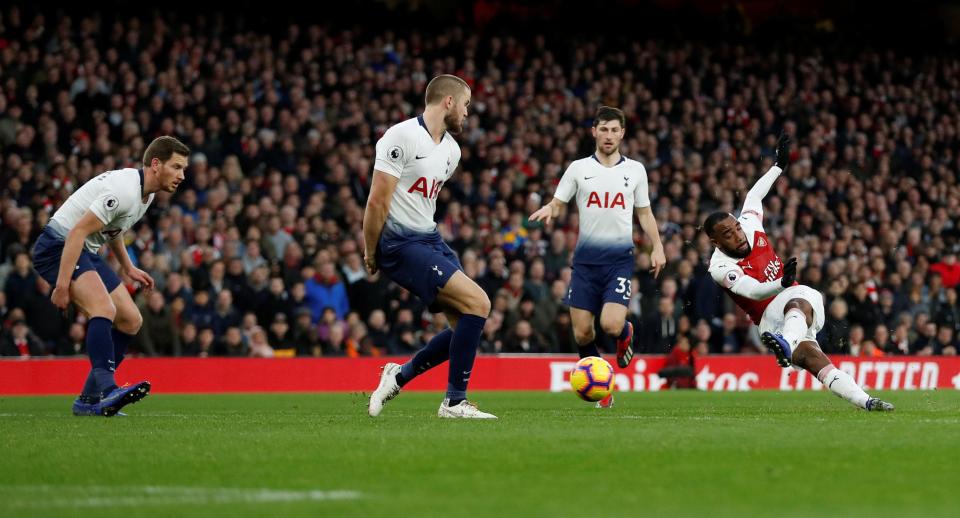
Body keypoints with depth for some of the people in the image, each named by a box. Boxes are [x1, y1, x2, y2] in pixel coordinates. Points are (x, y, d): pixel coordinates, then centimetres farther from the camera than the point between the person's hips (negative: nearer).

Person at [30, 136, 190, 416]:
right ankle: (106, 389, -44)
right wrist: (62, 285, -28)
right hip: (58, 246, -10)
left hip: (87, 252, 11)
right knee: (105, 309, -31)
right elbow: (77, 231, -27)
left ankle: (90, 399, 10)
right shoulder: (124, 190, -24)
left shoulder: (145, 191, 9)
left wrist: (128, 268, 24)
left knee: (131, 320, 7)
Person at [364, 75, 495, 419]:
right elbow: (377, 202, -15)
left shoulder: (451, 150, 13)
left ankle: (399, 377, 19)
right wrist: (370, 255, -8)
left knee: (465, 325, 3)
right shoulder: (402, 137, -15)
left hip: (431, 240, 9)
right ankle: (454, 401, -10)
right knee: (478, 303, -18)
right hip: (401, 245, -9)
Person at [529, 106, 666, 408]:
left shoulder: (635, 170, 10)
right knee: (582, 333, -4)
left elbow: (644, 213, 16)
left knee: (610, 325, -18)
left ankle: (625, 333, 20)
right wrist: (548, 210, -16)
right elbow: (558, 204, 8)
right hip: (586, 257, 1)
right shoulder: (579, 168, 7)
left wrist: (657, 247, 3)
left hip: (620, 258, -1)